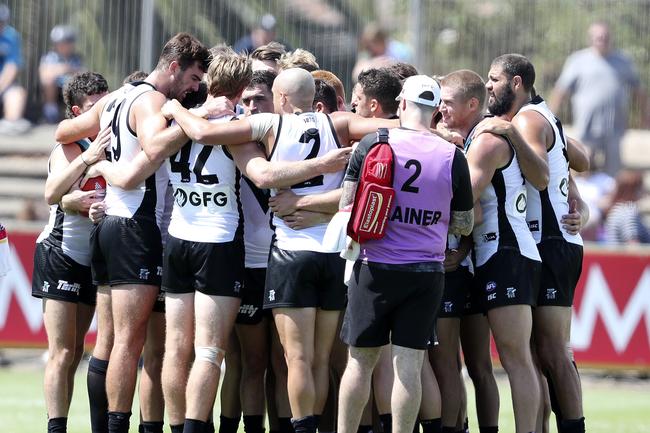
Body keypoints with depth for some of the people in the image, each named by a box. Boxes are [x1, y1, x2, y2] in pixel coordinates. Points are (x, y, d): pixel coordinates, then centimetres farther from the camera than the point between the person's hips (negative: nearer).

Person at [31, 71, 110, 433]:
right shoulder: (70, 145, -13)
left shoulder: (110, 144, 6)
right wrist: (86, 159, -46)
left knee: (75, 351, 5)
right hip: (60, 254, -7)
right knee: (62, 352, -12)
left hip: (91, 257, 7)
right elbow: (53, 193, -30)